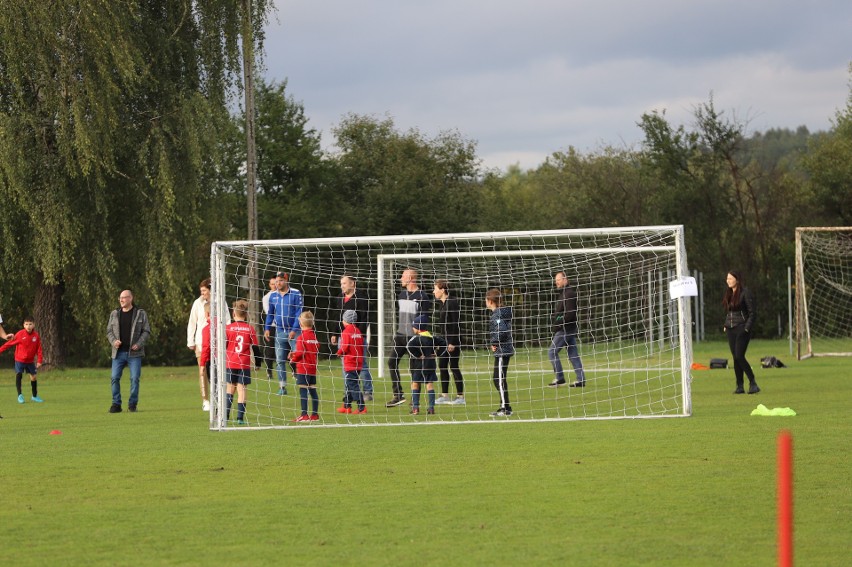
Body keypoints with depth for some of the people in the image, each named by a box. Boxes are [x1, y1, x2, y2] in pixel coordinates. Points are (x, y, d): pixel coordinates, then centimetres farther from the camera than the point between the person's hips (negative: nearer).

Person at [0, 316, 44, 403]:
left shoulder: (36, 336, -7)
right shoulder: (20, 334, -14)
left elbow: (39, 349, -3)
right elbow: (10, 343, -7)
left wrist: (39, 361, -8)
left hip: (30, 361, 3)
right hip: (20, 360, -3)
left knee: (33, 376, 7)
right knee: (18, 375, -14)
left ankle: (35, 396, 22)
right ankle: (20, 395, -7)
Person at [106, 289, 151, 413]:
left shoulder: (140, 314, 4)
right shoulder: (114, 314, 11)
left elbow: (146, 331, 2)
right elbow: (109, 331, 13)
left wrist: (139, 344, -12)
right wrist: (113, 341, -8)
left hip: (134, 353, -2)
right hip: (119, 352, 2)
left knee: (135, 378, -5)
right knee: (114, 378, -5)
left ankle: (132, 404, 5)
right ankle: (116, 404, 3)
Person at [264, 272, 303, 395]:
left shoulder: (296, 294, -6)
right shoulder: (273, 296, 7)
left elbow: (299, 313, -8)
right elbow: (270, 313, 18)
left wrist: (294, 330, -14)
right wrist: (267, 328, 8)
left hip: (294, 331, -5)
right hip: (280, 332, 5)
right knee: (280, 360, 5)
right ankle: (282, 387, 10)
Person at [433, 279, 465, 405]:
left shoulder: (453, 303, -15)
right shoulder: (441, 304, 11)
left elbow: (456, 324, -18)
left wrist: (452, 342, -20)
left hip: (453, 340, -9)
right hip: (444, 339, 9)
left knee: (454, 367, -6)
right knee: (442, 366, 9)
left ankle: (460, 396, 0)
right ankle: (445, 396, 15)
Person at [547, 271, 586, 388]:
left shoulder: (569, 294, -15)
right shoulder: (564, 293, 17)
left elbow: (570, 314, -22)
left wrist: (559, 324, -19)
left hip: (565, 329, -10)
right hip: (570, 329, 10)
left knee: (552, 352, -7)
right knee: (573, 355, 9)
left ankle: (560, 378, -6)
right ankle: (581, 379, 8)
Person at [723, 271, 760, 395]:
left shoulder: (744, 293, -8)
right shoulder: (728, 294, 14)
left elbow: (752, 312, -9)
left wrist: (747, 328, -16)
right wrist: (725, 325, 10)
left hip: (742, 328, -7)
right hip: (730, 329, 7)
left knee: (739, 356, -14)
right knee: (735, 358, 4)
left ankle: (753, 383, -5)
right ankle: (739, 386, 7)